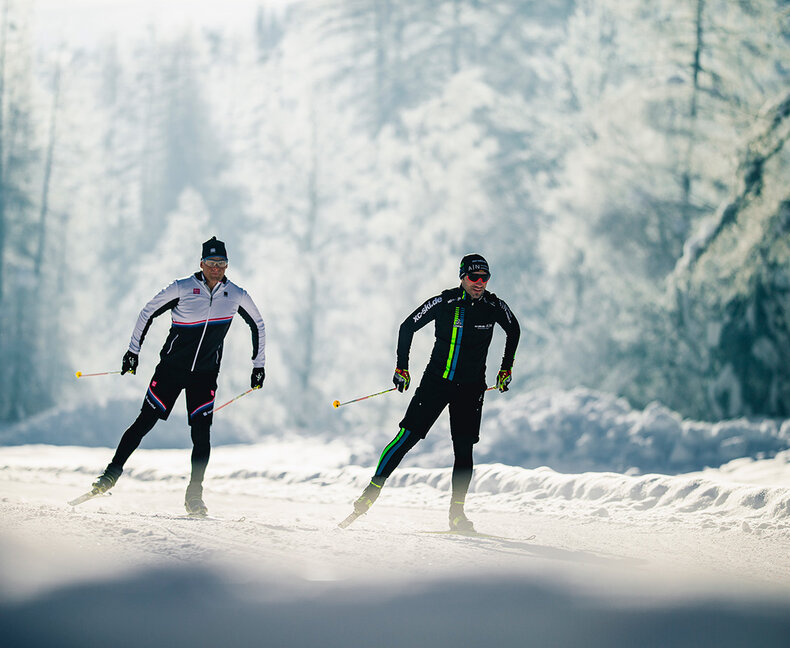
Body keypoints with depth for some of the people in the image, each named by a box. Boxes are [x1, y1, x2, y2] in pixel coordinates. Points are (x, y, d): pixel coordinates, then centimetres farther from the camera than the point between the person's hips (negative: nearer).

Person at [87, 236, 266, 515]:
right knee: (145, 422, -1)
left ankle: (194, 496, 1)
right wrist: (133, 351, 0)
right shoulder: (183, 289, -10)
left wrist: (259, 365, 14)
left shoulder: (237, 296, -2)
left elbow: (258, 326, 15)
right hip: (172, 367, -2)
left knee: (201, 434, -7)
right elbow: (148, 312, 0)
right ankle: (112, 474, 10)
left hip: (205, 374, 2)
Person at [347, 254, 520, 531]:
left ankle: (457, 513, 5)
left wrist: (506, 369, 15)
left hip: (471, 388, 1)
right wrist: (401, 368, 3)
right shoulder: (443, 303, -12)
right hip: (435, 381, -1)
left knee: (464, 449, -3)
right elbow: (407, 327, 1)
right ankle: (372, 490, 0)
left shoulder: (495, 307, -6)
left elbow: (513, 331, 16)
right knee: (407, 437, -7)